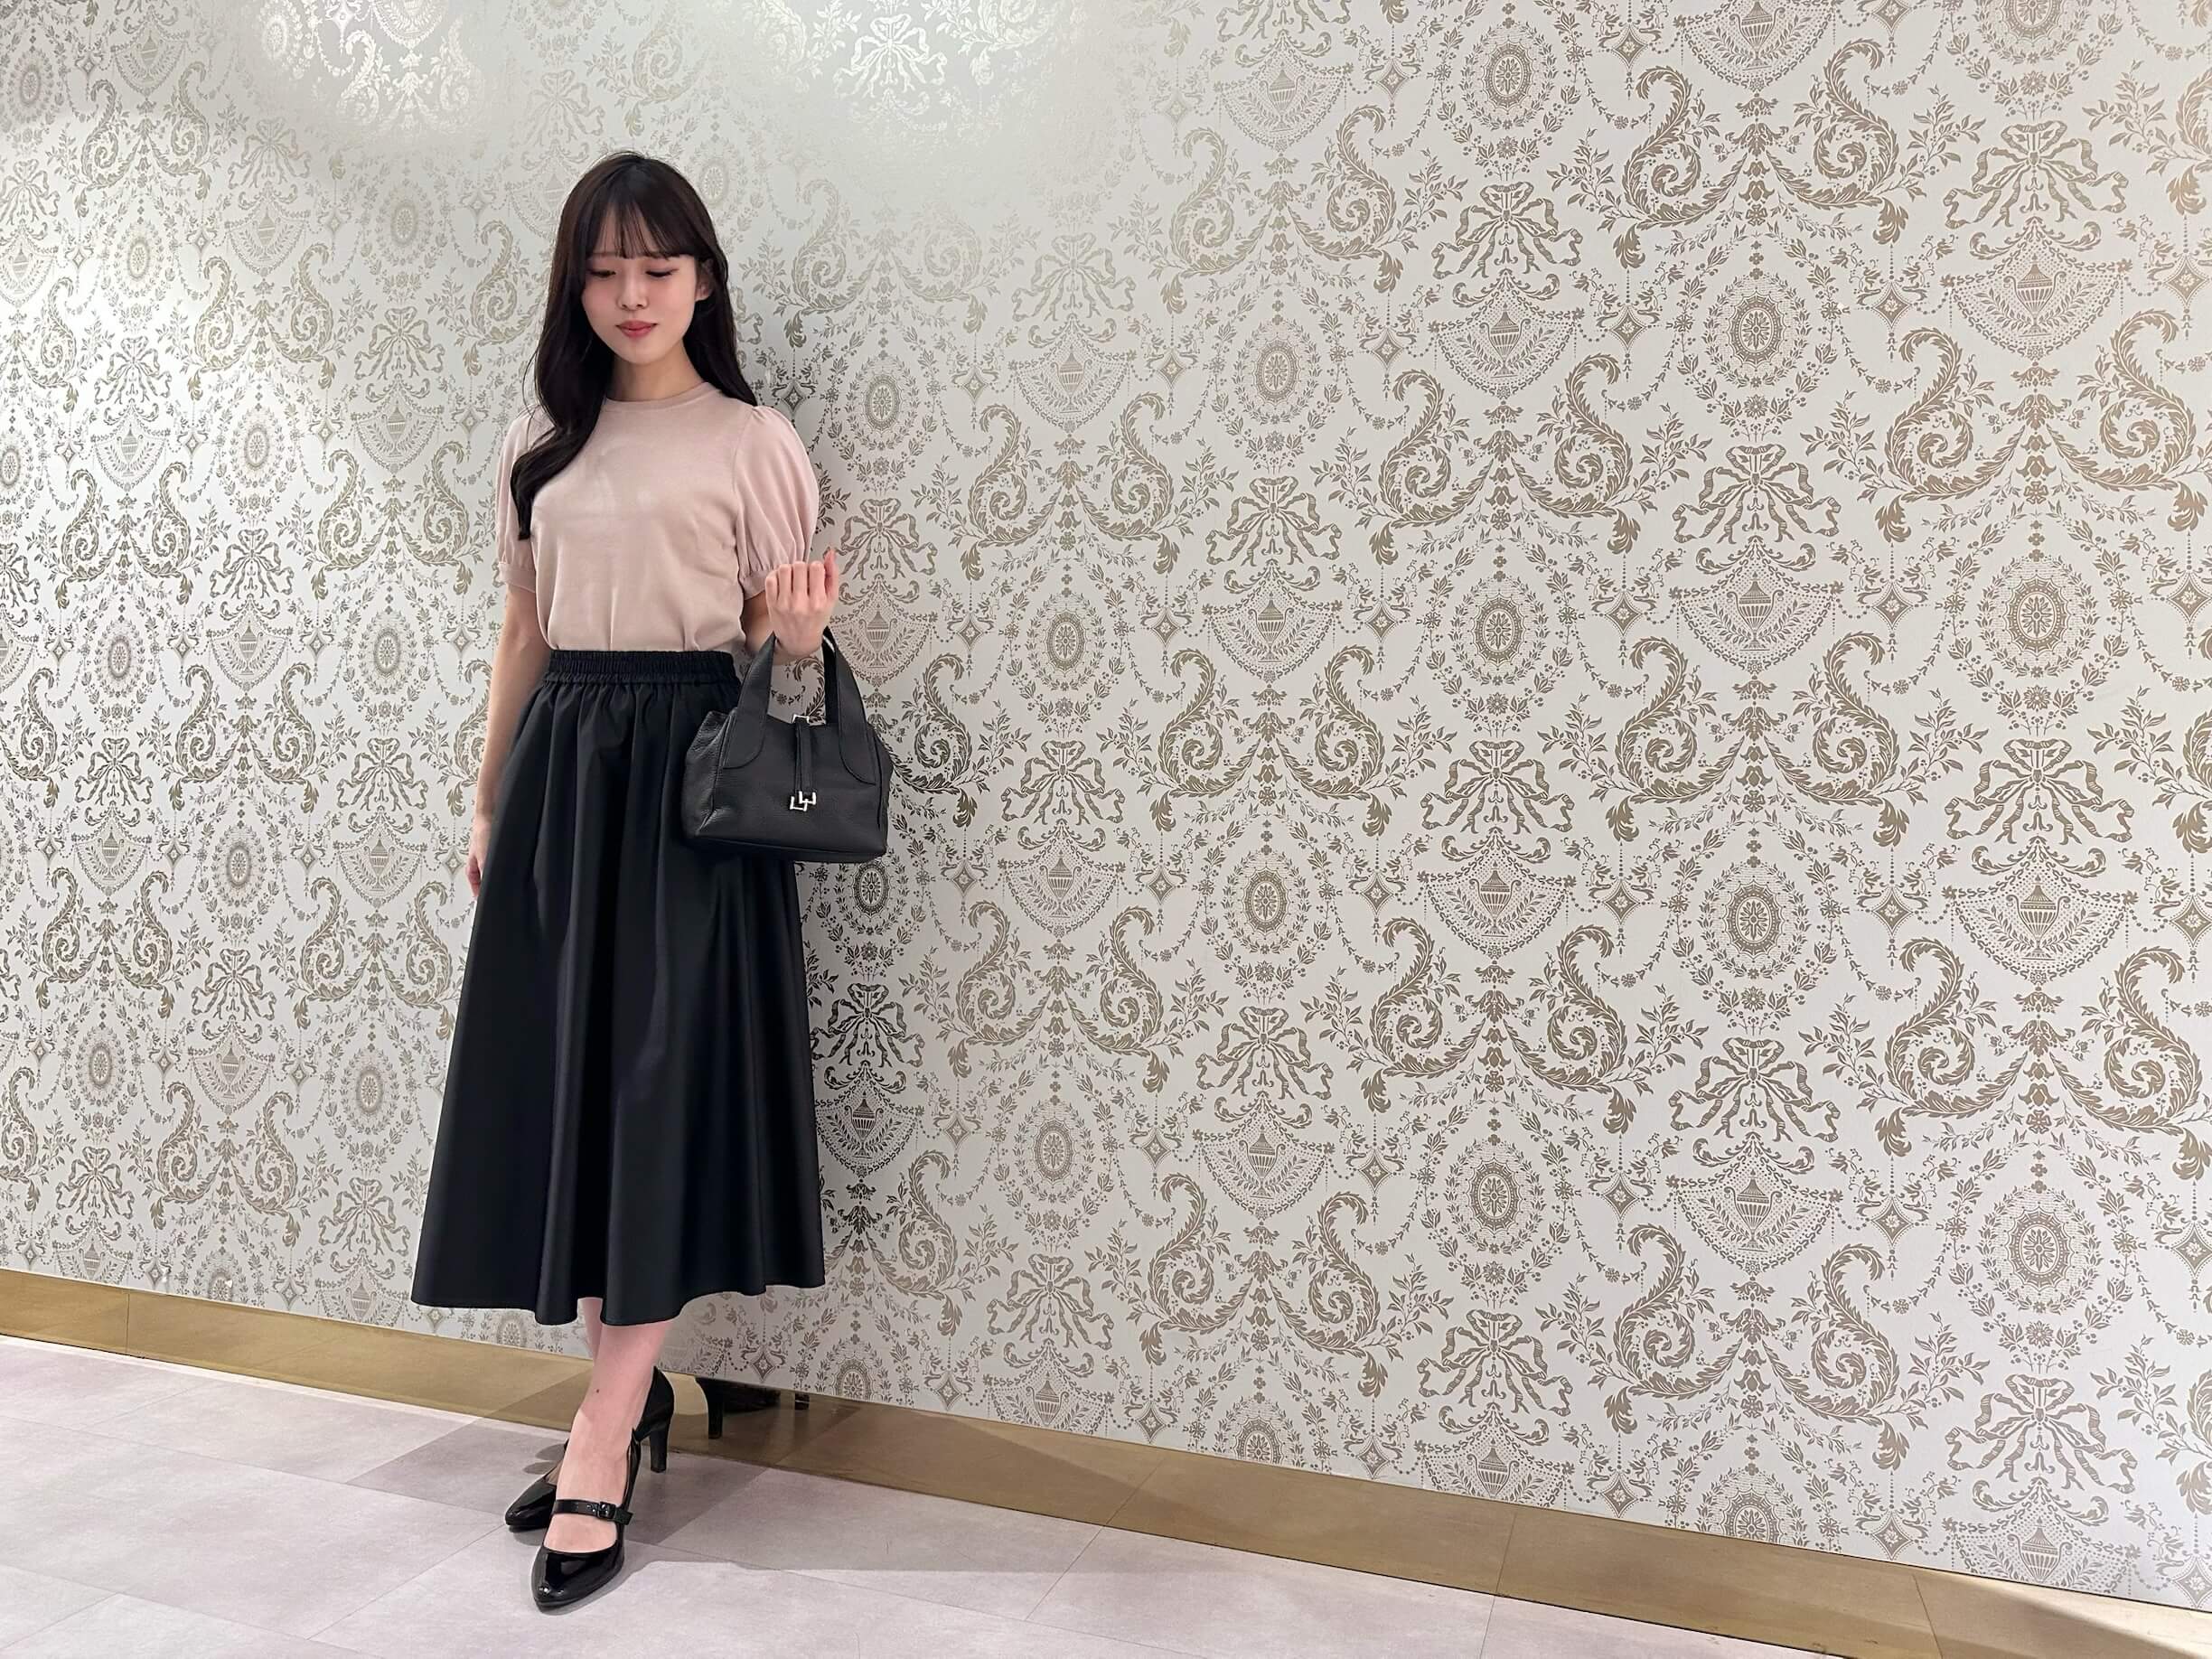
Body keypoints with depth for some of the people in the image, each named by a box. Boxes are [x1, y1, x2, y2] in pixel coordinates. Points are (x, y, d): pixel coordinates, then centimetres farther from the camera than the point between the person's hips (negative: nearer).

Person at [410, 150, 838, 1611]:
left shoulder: (751, 442, 0)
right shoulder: (542, 445, 15)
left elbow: (777, 639, -1)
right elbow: (523, 633, 16)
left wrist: (801, 630, -24)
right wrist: (492, 799, 15)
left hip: (685, 770, -5)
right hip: (559, 769, 6)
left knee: (655, 1089, -4)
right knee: (563, 1088, 6)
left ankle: (603, 1445, 6)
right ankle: (633, 1395, 22)